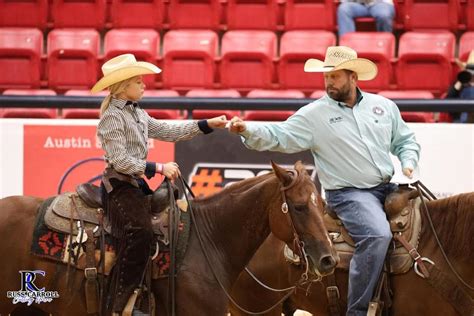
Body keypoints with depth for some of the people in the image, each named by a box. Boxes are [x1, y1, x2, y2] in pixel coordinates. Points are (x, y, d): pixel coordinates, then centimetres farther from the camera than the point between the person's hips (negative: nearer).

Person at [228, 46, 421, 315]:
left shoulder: (384, 106, 12)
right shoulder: (314, 115, 0)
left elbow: (406, 141, 20)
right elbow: (279, 137, -7)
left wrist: (409, 163, 0)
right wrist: (248, 130, -23)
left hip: (387, 188, 6)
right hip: (350, 194, -6)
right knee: (377, 234, -31)